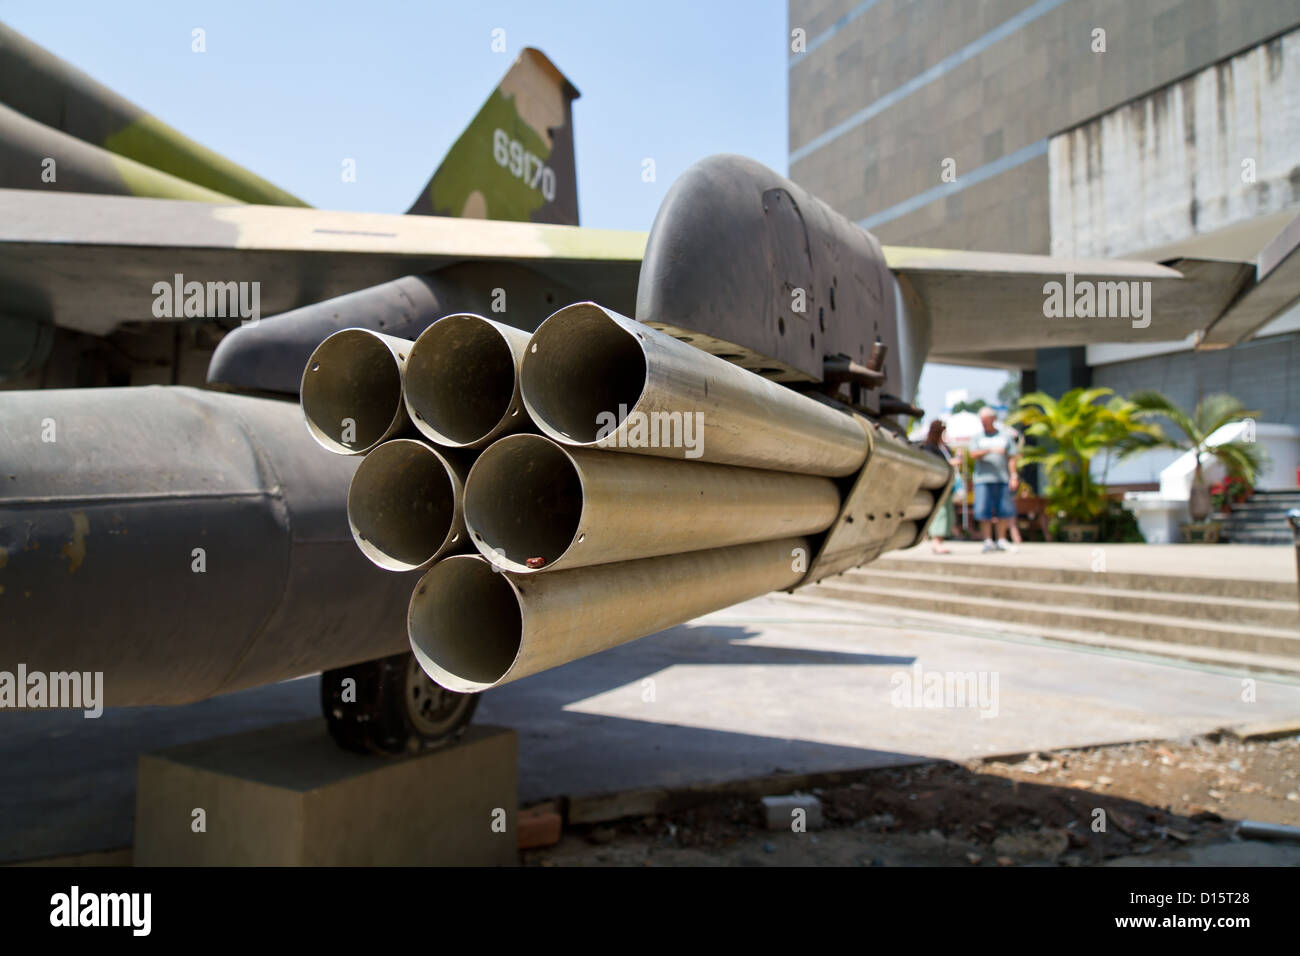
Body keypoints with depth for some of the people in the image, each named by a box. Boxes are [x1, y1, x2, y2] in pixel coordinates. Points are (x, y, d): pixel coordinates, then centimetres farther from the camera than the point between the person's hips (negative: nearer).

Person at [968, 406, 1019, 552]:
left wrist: (1013, 476, -2)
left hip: (1002, 479, 1)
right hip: (983, 479, -1)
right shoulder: (977, 436, 10)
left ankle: (1000, 540, 10)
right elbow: (973, 455, -4)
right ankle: (988, 541, 0)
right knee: (984, 512, -6)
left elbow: (1011, 458, 8)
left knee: (1003, 512, 1)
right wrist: (991, 450, -18)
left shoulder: (1005, 435, 11)